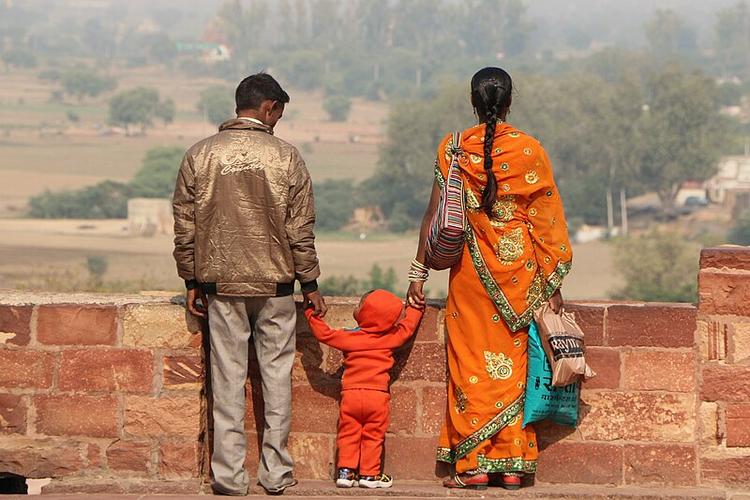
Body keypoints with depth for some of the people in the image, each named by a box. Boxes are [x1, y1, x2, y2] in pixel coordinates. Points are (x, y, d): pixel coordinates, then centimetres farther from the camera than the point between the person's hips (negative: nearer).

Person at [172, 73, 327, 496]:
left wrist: (192, 281, 12)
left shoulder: (200, 156, -1)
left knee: (228, 379, 5)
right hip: (275, 285, -1)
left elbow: (185, 227, 2)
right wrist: (310, 284, 6)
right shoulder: (285, 157, -6)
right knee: (277, 375, 8)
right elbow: (301, 230, -3)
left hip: (222, 285, 1)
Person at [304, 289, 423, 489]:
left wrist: (311, 314, 19)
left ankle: (345, 471, 4)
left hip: (350, 395, 0)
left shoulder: (348, 337, -1)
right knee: (373, 436, 8)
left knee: (348, 434, 9)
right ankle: (369, 474, 8)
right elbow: (407, 326, 16)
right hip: (378, 397, 0)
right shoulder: (391, 338, 2)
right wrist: (415, 308, 34)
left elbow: (324, 334, 6)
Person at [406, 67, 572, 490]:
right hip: (519, 267, 1)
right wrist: (552, 284, 4)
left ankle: (474, 464, 2)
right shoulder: (531, 151, -3)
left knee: (472, 360, 4)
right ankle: (513, 463, 7)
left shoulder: (454, 150, -4)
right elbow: (546, 222, -2)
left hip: (471, 270, -1)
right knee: (513, 362, 7)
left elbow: (436, 216, -2)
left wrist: (419, 273, 4)